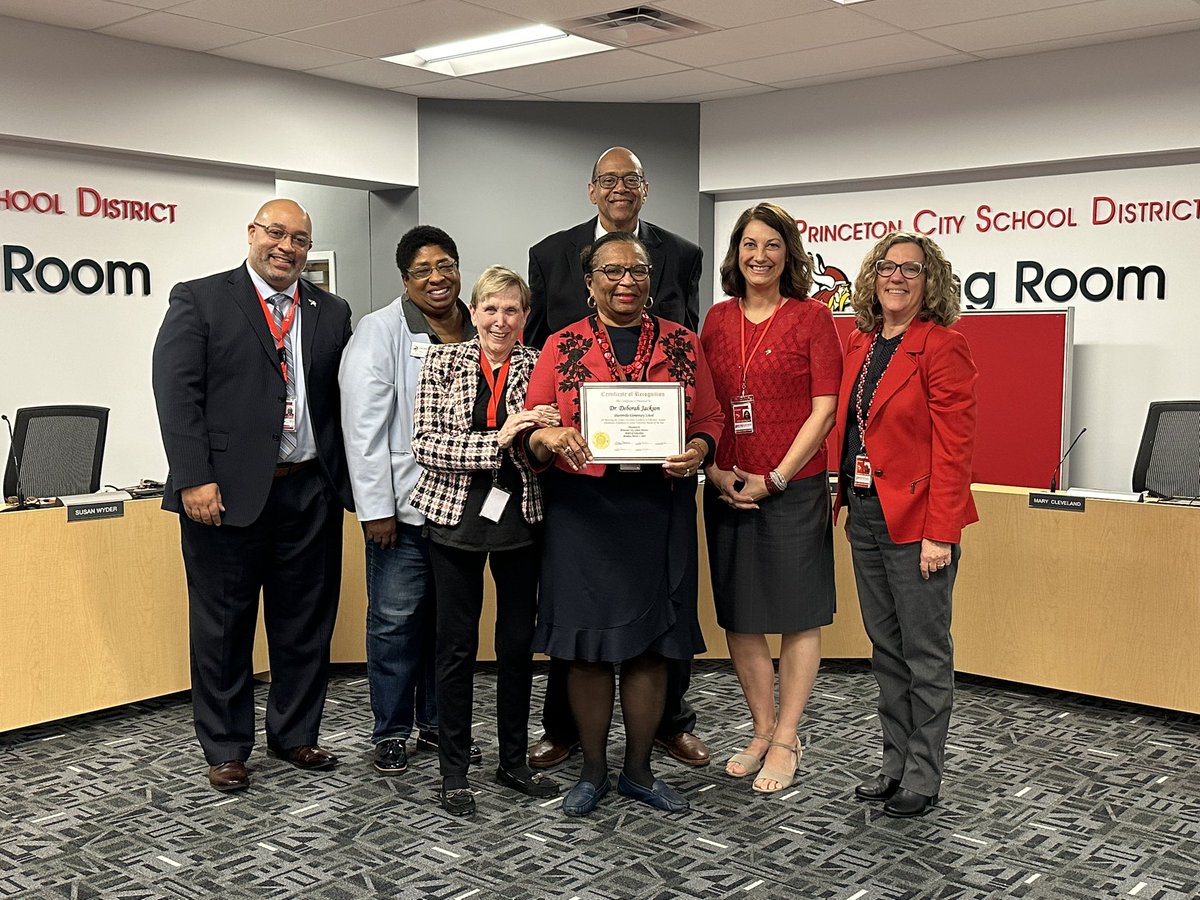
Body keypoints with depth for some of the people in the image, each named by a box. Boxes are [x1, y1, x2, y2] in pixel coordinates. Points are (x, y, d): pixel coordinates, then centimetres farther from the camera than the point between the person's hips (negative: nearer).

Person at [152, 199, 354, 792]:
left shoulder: (331, 313, 12)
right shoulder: (199, 301, 1)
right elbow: (176, 393, -7)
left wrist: (345, 480, 1)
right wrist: (195, 479, -16)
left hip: (311, 493, 4)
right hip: (226, 493, -3)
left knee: (306, 625, 12)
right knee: (223, 627, 7)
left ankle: (295, 736, 29)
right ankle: (225, 749, 22)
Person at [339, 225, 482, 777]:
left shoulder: (479, 331, 8)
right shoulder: (381, 331, -7)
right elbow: (364, 424, -12)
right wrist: (376, 507, -16)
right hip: (403, 502, -5)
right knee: (396, 619, 2)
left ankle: (439, 724, 27)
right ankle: (391, 733, 16)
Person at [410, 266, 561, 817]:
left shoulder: (538, 366, 3)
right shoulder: (443, 362, 0)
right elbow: (425, 444, -9)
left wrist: (544, 437, -17)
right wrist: (498, 440, -19)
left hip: (520, 518, 2)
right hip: (456, 516, -2)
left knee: (519, 642, 10)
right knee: (457, 646, 5)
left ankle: (514, 761, 27)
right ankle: (454, 772, 18)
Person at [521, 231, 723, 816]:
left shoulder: (682, 344, 9)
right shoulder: (562, 346, 5)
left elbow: (709, 419, 11)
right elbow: (530, 429, 4)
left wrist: (697, 451, -10)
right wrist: (549, 439, -19)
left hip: (661, 510, 1)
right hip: (582, 511, -1)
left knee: (651, 646, 7)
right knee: (587, 647, 4)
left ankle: (639, 770, 24)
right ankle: (593, 772, 22)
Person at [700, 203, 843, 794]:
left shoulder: (812, 317, -3)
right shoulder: (717, 320, 9)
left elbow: (825, 409, -8)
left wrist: (775, 479, -12)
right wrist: (716, 471, -4)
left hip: (792, 489, -4)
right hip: (728, 492, 5)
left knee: (797, 616, 4)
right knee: (738, 617, 10)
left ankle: (785, 742, 16)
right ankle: (762, 730, 26)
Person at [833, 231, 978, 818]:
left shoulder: (943, 347, -10)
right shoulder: (859, 344, 11)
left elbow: (953, 448, -14)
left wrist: (939, 533, -19)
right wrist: (845, 499, 7)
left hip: (916, 520, -7)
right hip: (865, 514, 7)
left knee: (925, 651, 3)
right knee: (885, 647, 14)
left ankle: (923, 776, 14)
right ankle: (895, 762, 26)